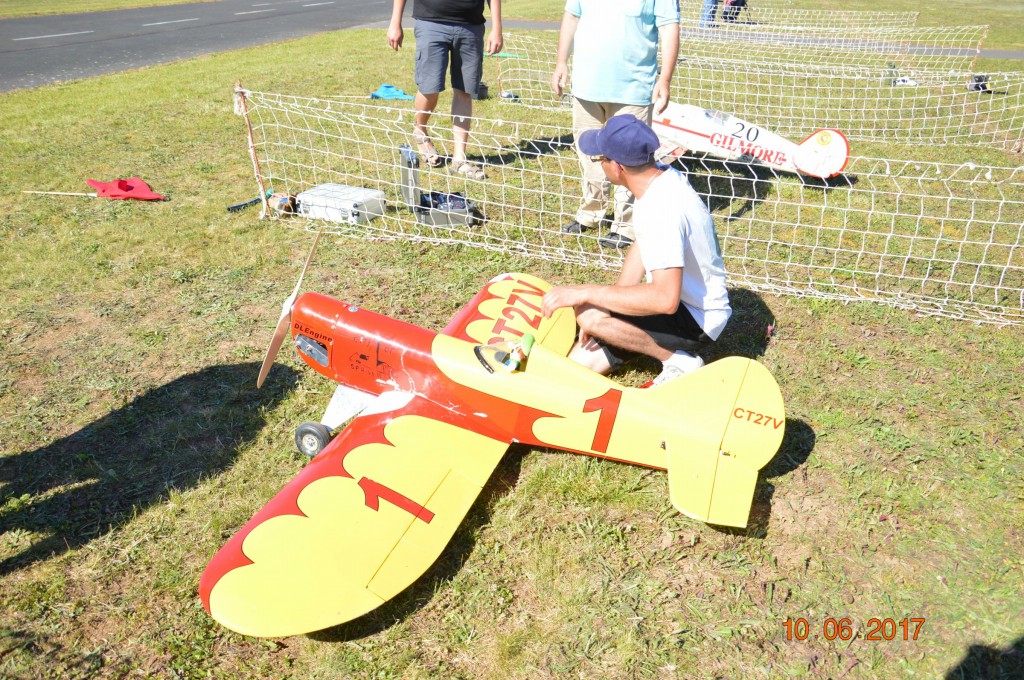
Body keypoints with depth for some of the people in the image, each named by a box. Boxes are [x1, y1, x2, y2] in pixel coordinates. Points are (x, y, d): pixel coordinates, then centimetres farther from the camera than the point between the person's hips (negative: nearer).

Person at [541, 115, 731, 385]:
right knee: (580, 363, 2)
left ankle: (679, 359, -10)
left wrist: (585, 292, -35)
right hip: (679, 300, 8)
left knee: (589, 314, -28)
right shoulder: (665, 177, -3)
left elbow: (665, 299, -40)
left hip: (698, 321, -8)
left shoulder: (661, 210, -32)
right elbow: (642, 246, 9)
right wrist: (612, 299, -1)